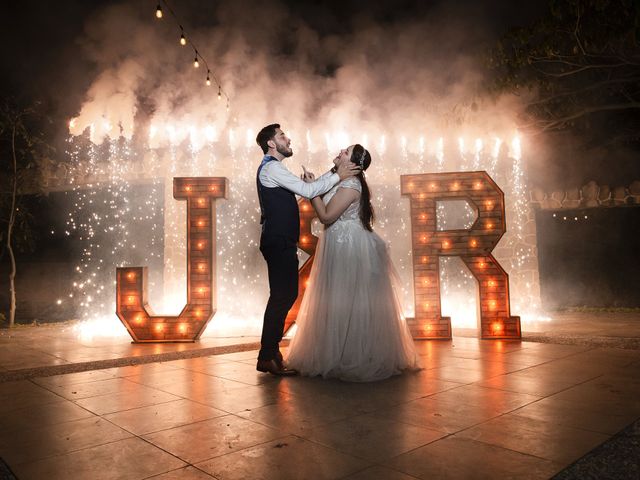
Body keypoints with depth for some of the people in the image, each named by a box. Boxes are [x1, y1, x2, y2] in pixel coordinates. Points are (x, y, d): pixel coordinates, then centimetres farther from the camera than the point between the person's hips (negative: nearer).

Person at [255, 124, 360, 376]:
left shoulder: (273, 169, 23)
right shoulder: (272, 168, -11)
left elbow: (304, 187, 19)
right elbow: (307, 190, -17)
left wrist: (334, 171, 13)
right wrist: (337, 176, -7)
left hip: (281, 242, 11)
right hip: (278, 243, -11)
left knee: (286, 295, 12)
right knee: (281, 296, -7)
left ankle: (271, 352, 20)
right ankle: (267, 357, 0)